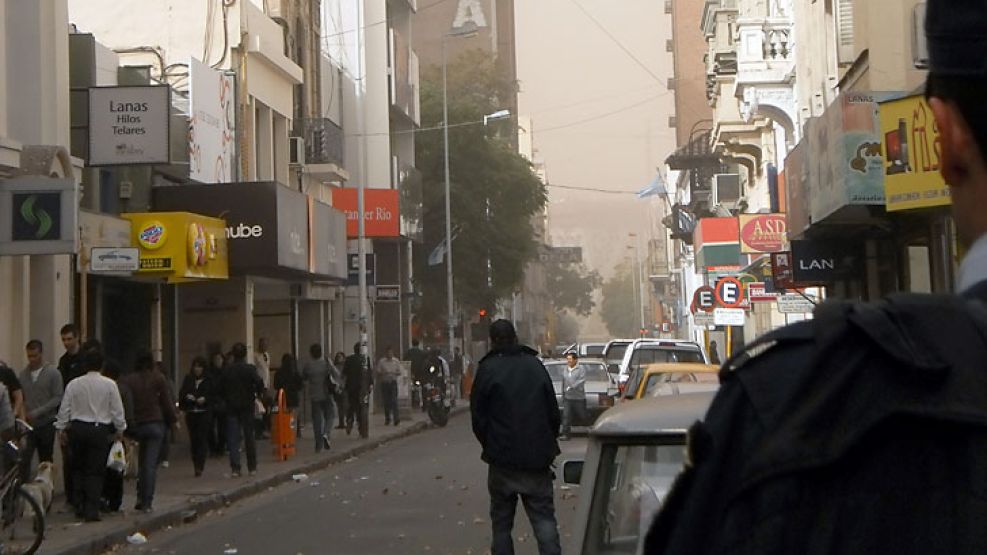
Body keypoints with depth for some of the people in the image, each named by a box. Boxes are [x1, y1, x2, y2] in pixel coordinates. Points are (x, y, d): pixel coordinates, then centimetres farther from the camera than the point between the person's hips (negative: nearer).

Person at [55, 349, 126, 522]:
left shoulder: (73, 384, 1)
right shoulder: (109, 385, -4)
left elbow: (64, 409, 4)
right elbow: (117, 410, -1)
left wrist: (61, 428, 14)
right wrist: (120, 429, 12)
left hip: (77, 428, 2)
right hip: (100, 430, -2)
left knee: (78, 469, 16)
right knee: (95, 472, 2)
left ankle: (79, 507, 16)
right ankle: (92, 511, -3)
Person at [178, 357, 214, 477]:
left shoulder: (209, 380, 1)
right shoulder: (188, 379, 11)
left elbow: (214, 394, 1)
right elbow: (181, 393, 9)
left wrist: (205, 399, -15)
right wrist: (187, 397, -11)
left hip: (205, 413, -3)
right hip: (191, 413, 3)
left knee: (202, 438, -11)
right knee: (193, 439, 5)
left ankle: (199, 466, -13)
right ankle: (197, 466, 15)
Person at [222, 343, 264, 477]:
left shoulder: (227, 371, 1)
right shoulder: (250, 369, -7)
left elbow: (222, 390, 3)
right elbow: (259, 383, -19)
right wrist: (258, 396, -3)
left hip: (231, 407, 1)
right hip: (247, 406, -1)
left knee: (233, 438, 1)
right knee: (249, 437, 10)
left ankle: (235, 468, -10)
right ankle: (252, 467, 16)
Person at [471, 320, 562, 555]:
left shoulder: (487, 369, -4)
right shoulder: (535, 366, 5)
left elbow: (478, 417, -2)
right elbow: (554, 414, 8)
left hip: (502, 459, -2)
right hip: (537, 461, 2)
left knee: (501, 522, 9)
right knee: (544, 519, 2)